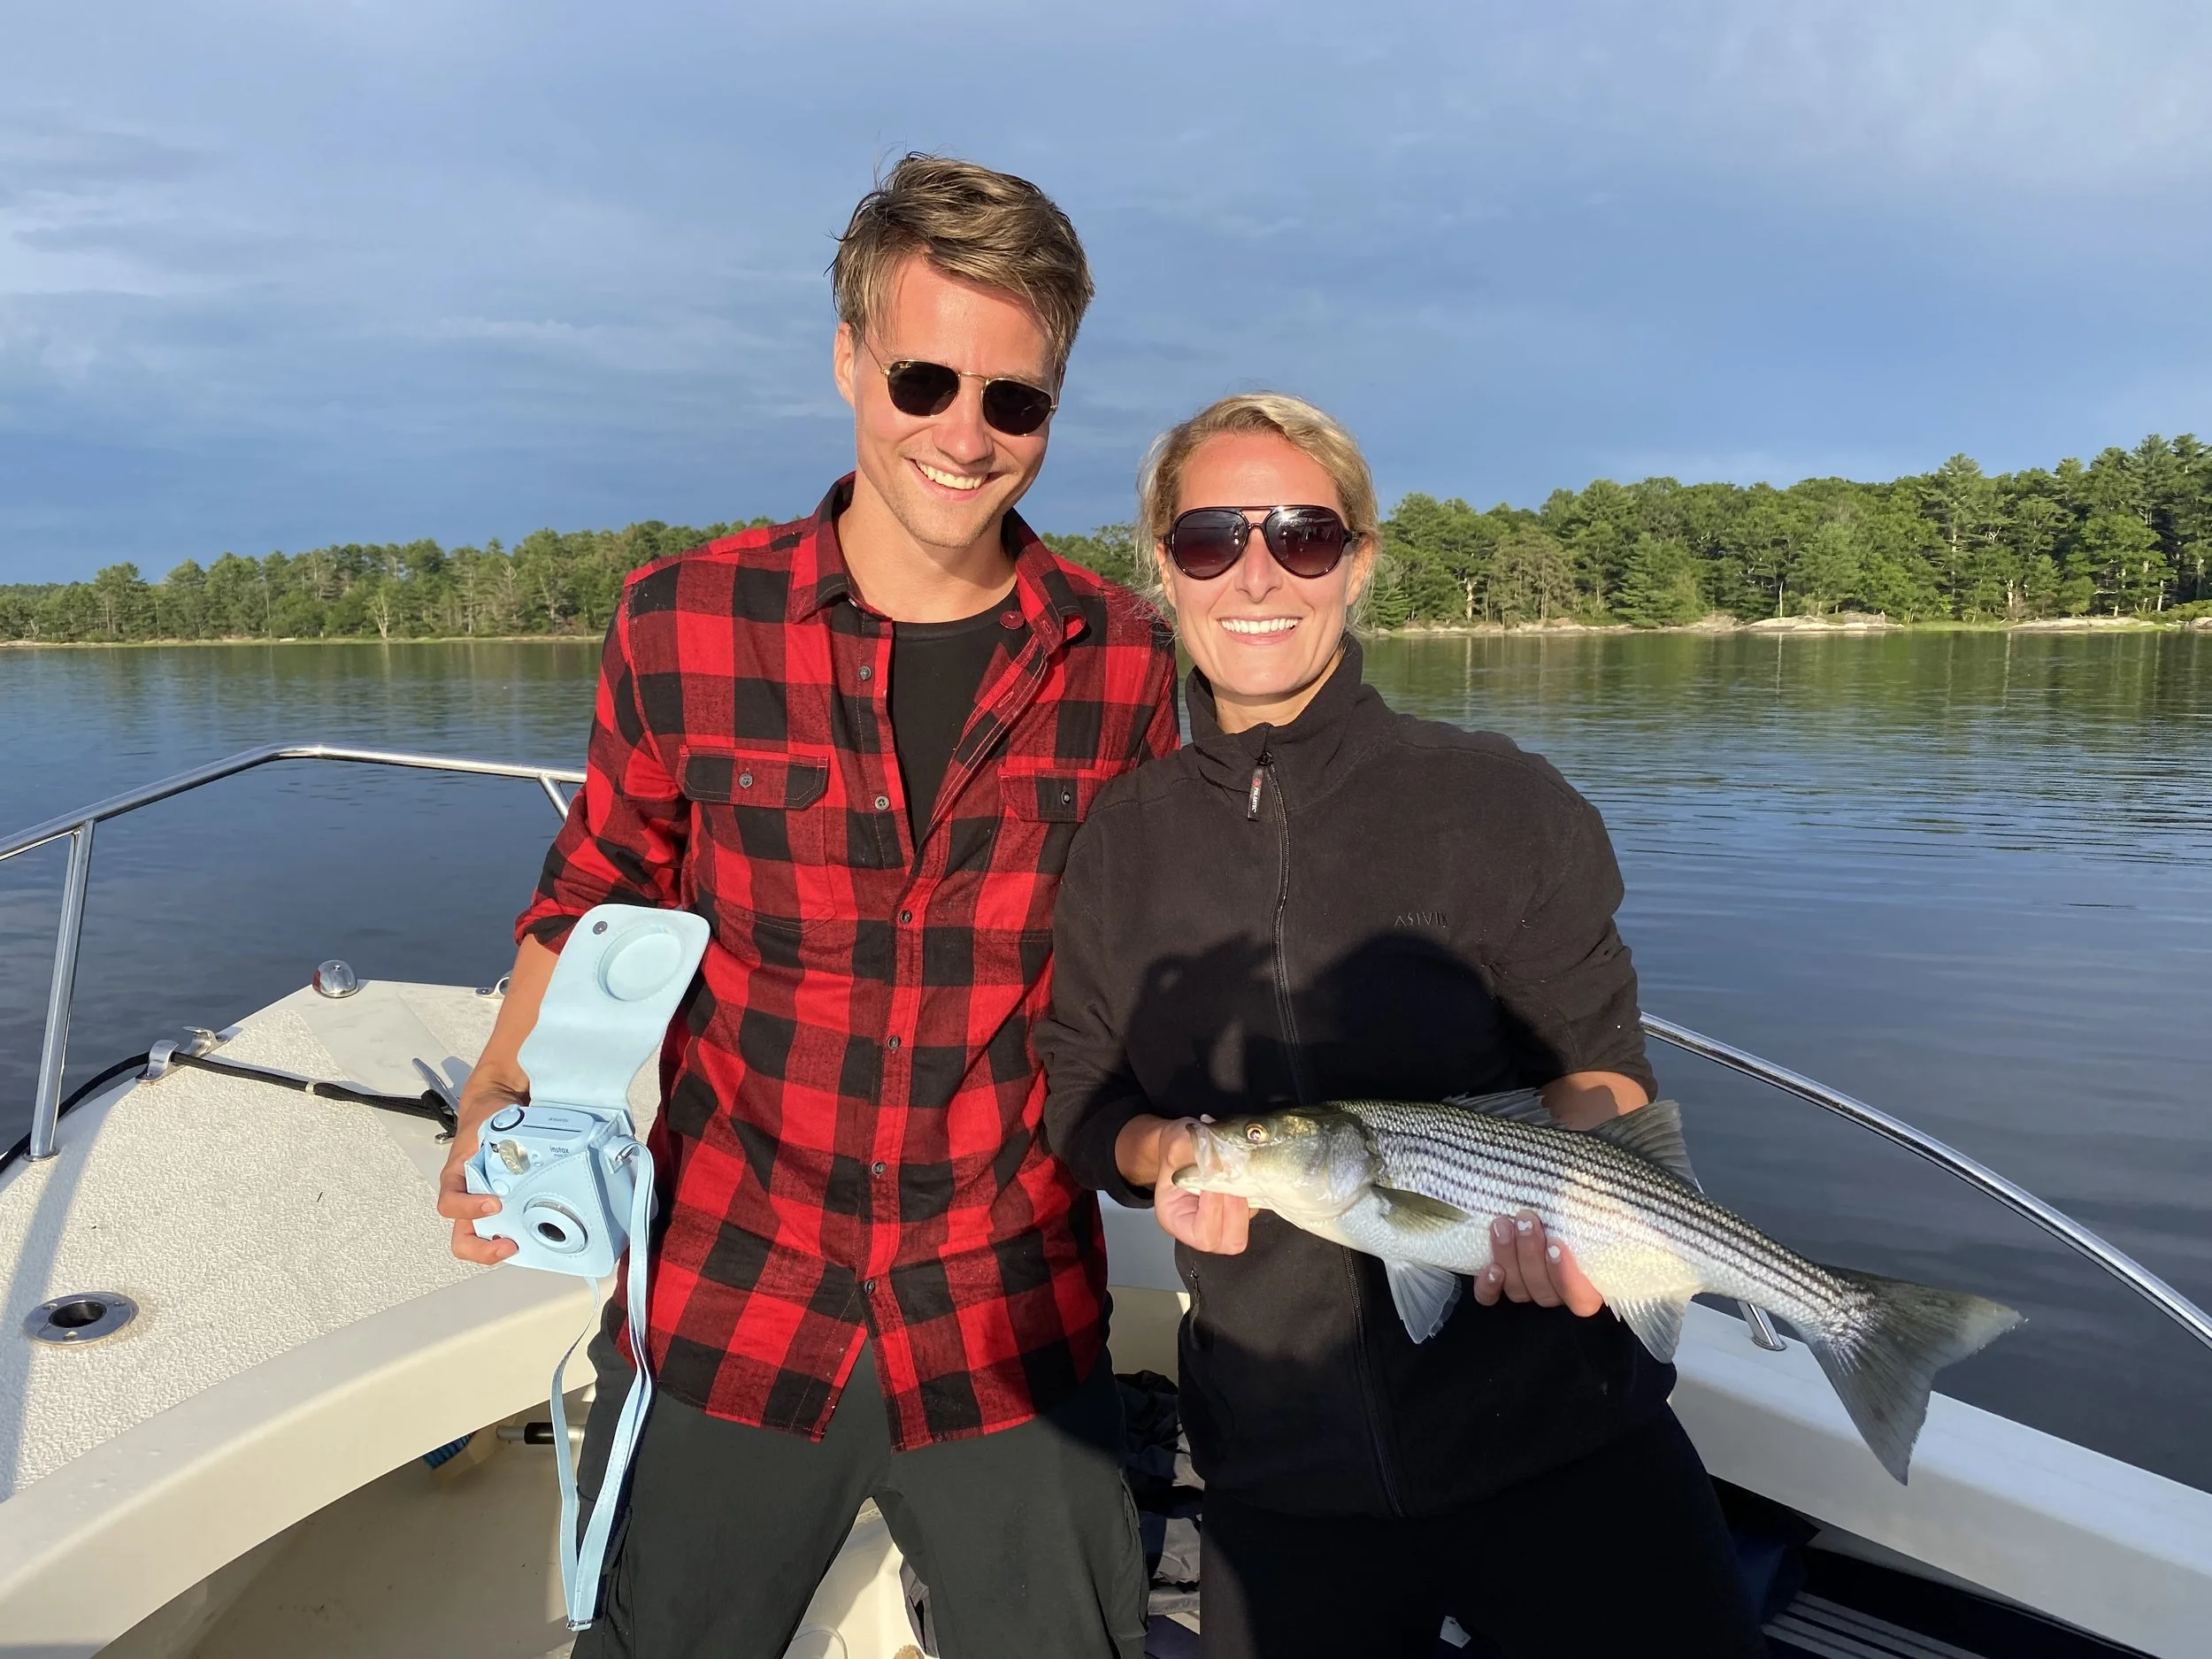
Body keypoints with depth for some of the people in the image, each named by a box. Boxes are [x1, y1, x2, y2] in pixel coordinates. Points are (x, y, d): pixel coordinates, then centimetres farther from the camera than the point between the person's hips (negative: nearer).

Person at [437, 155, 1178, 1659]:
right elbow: (600, 902, 5)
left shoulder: (1120, 661, -6)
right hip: (719, 1309, 0)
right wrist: (502, 1094, -8)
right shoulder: (685, 626, -8)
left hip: (1011, 1325, 1)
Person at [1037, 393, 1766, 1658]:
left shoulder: (1500, 803, -9)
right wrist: (1163, 1153, -15)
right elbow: (1082, 1094, 6)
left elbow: (1599, 1065, -3)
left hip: (1552, 1433, -2)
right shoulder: (1122, 841, -1)